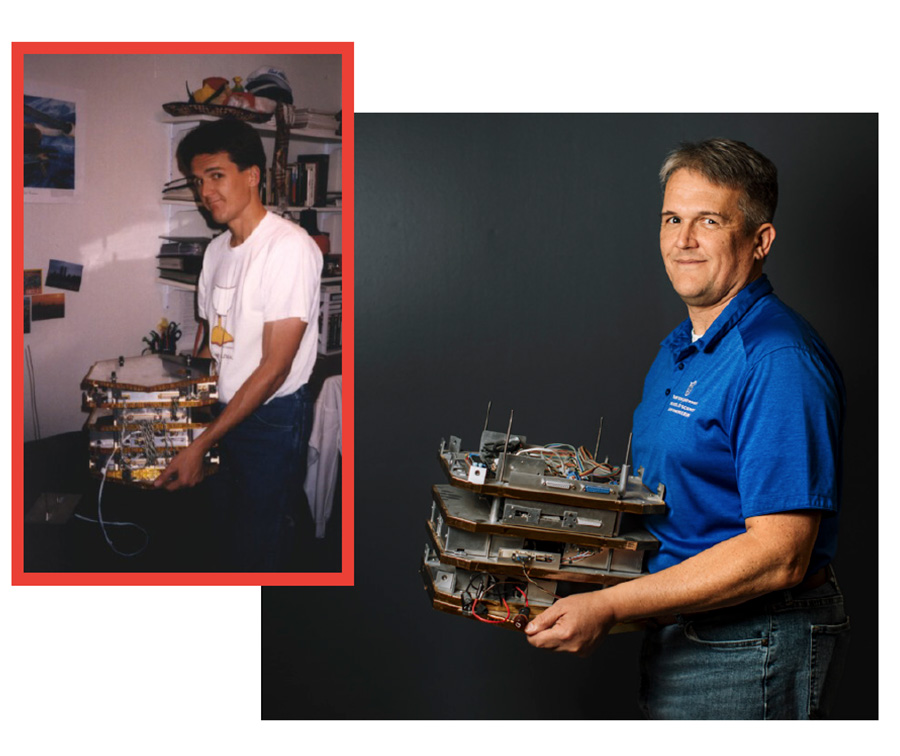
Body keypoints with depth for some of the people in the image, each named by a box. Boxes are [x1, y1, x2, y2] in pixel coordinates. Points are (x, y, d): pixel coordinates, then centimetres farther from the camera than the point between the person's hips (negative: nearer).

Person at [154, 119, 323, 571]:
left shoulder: (289, 247, -20)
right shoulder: (217, 249, 8)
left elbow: (274, 366, -22)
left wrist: (201, 445, -21)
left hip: (272, 419, -8)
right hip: (224, 411, 8)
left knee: (258, 550, 2)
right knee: (230, 532, 18)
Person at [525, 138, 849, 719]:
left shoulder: (778, 359, -20)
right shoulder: (680, 349, 11)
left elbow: (779, 555, -26)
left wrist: (608, 607, -26)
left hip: (747, 657, -9)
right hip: (678, 637, 9)